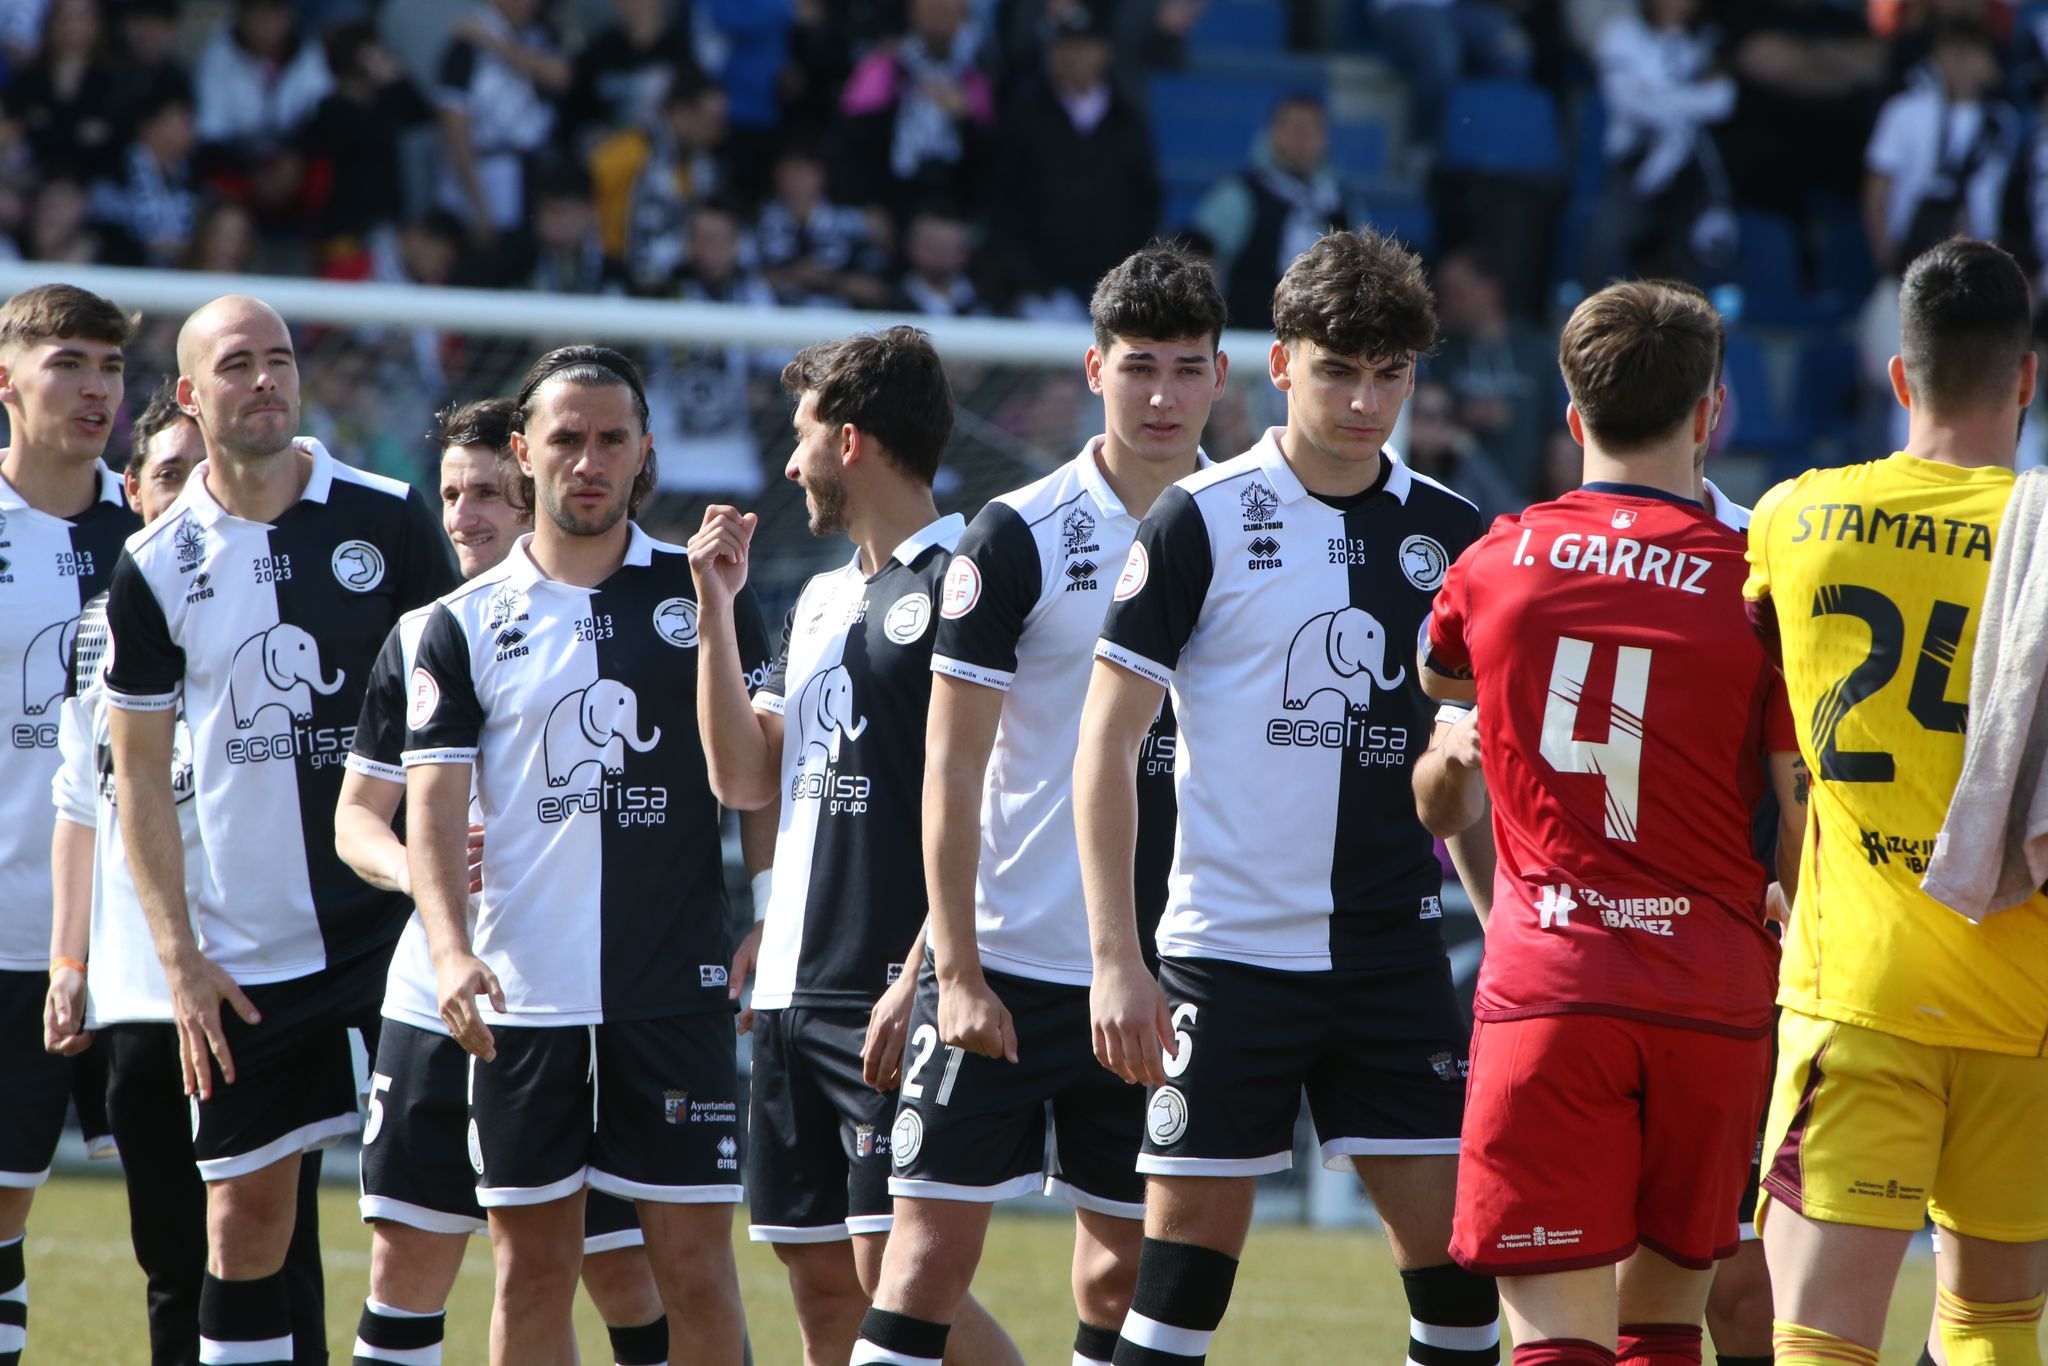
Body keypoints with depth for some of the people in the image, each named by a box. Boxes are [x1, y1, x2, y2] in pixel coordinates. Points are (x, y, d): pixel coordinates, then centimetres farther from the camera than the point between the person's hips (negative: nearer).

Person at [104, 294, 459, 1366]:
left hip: (394, 920, -1)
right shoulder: (155, 568, 1)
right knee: (243, 1224, 2)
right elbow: (139, 774, 5)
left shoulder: (388, 520, -1)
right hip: (243, 952, 1)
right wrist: (178, 955, -2)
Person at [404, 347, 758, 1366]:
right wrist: (450, 947, -15)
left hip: (677, 991, -1)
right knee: (532, 1267, 4)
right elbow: (434, 805, 0)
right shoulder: (464, 625, 6)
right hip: (520, 998, 1)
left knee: (694, 1263, -3)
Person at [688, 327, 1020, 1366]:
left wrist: (918, 979, -20)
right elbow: (744, 778, 19)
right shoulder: (820, 600, 19)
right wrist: (714, 612, 13)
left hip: (895, 1002, -9)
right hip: (794, 993, 9)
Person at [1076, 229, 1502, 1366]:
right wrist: (1115, 959, -10)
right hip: (1229, 951, -3)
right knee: (1187, 1260, -4)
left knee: (1451, 1250, -2)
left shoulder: (1451, 533, 7)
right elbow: (1106, 738, -4)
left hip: (1397, 958, 3)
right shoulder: (1200, 522, -4)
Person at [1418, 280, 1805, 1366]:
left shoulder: (1495, 564, 5)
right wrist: (1781, 926, 16)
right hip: (1713, 993, 1)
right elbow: (1812, 817, -2)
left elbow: (1437, 676, 28)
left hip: (1544, 990, -1)